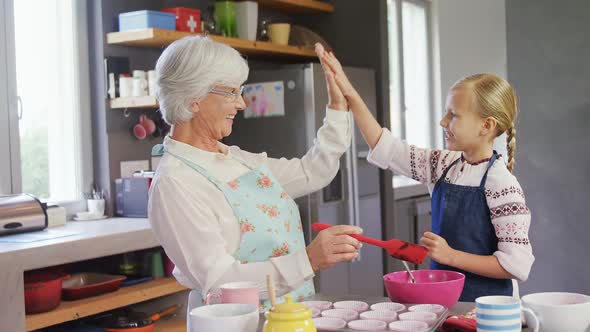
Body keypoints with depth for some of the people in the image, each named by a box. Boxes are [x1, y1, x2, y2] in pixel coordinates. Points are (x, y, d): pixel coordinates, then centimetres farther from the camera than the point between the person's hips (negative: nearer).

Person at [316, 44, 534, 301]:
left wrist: (450, 255, -15)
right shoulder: (443, 165, 5)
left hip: (482, 304, -6)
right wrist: (349, 94, 3)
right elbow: (385, 148, 8)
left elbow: (518, 265, -17)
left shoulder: (502, 185, -15)